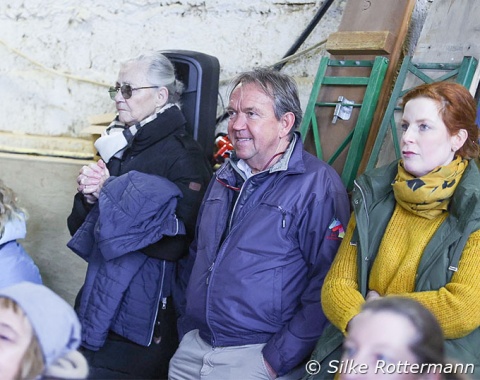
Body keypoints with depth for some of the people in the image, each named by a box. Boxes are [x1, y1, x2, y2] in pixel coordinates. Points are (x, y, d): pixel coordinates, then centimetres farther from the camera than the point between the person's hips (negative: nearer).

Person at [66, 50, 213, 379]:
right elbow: (79, 227, 12)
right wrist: (88, 195, -11)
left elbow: (175, 243, -25)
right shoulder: (119, 145, 8)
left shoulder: (184, 157, -14)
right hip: (101, 298, 7)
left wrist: (108, 194, -19)